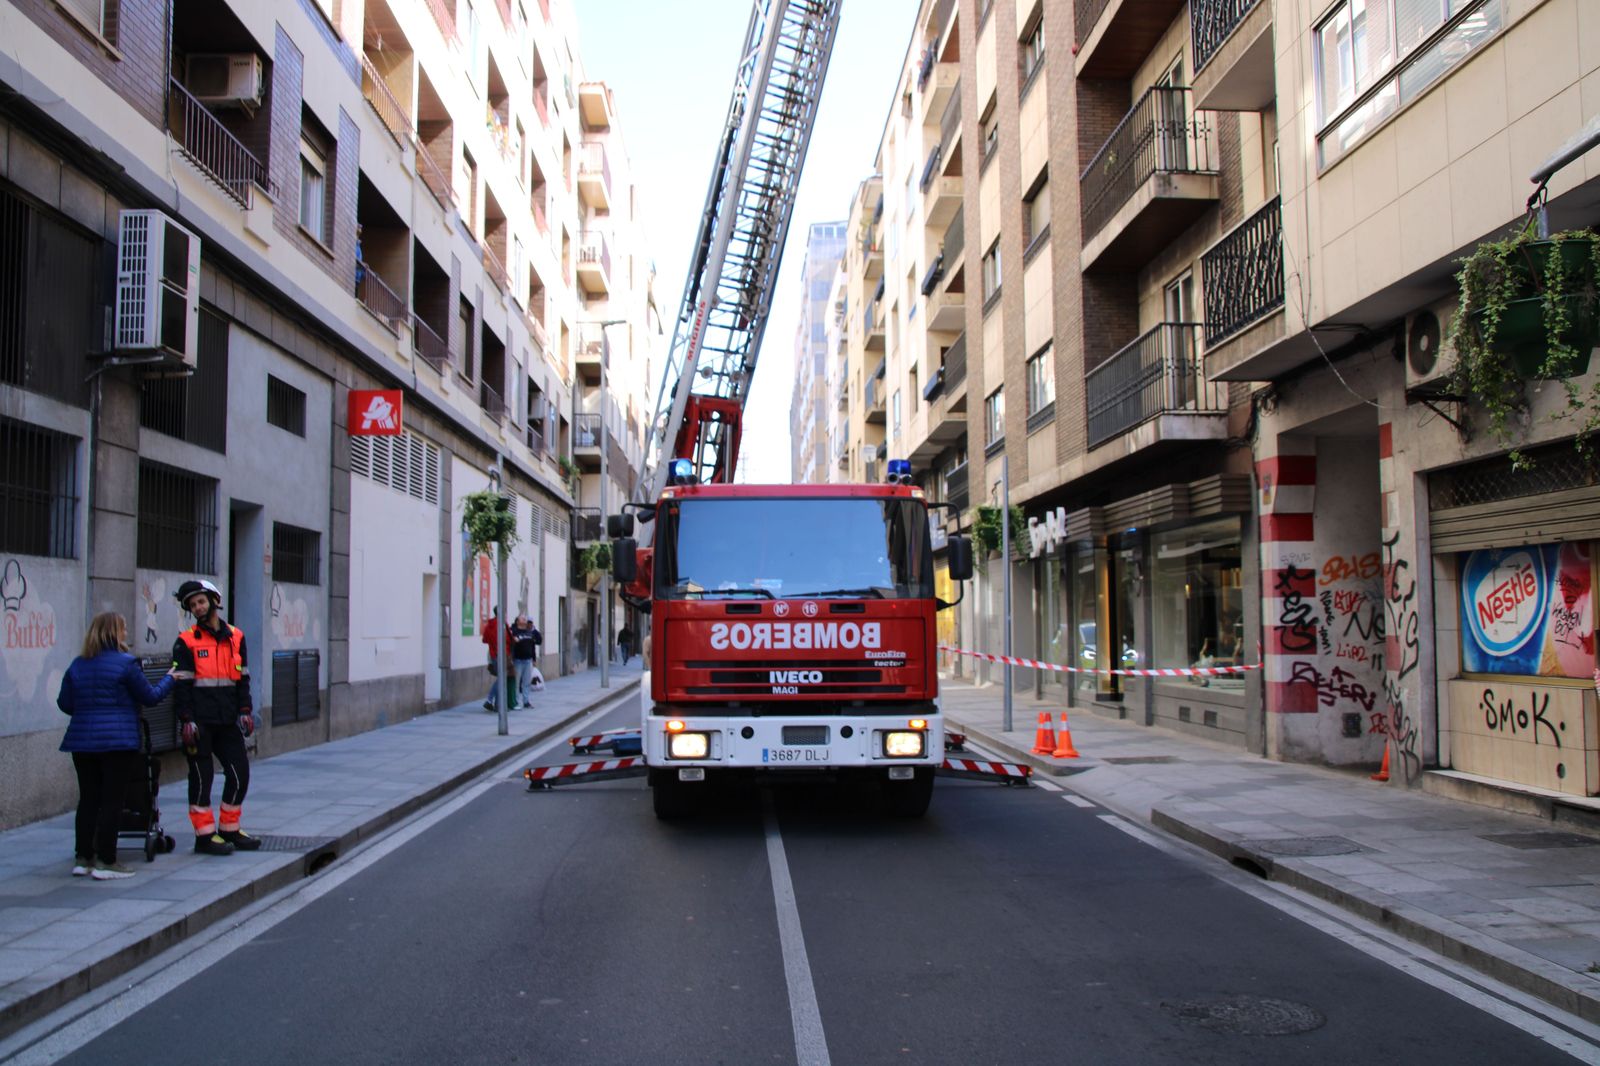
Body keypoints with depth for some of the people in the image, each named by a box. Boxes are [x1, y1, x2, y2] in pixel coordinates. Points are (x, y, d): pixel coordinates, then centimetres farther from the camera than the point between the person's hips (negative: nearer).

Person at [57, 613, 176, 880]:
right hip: (118, 741, -6)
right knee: (111, 802, -1)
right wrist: (169, 678, 15)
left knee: (88, 799, 13)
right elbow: (150, 697, -2)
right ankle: (105, 862, -1)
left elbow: (65, 703, 12)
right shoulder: (125, 663, -9)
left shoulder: (78, 665, 8)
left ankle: (82, 858, 16)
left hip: (82, 741, 6)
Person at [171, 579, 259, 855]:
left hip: (227, 721, 5)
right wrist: (186, 720, -12)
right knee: (201, 776, 1)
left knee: (240, 772, 6)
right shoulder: (186, 642, -1)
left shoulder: (235, 637, 10)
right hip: (199, 722, -4)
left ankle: (230, 830, 20)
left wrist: (245, 711, 4)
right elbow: (181, 684, -5)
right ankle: (205, 836, 9)